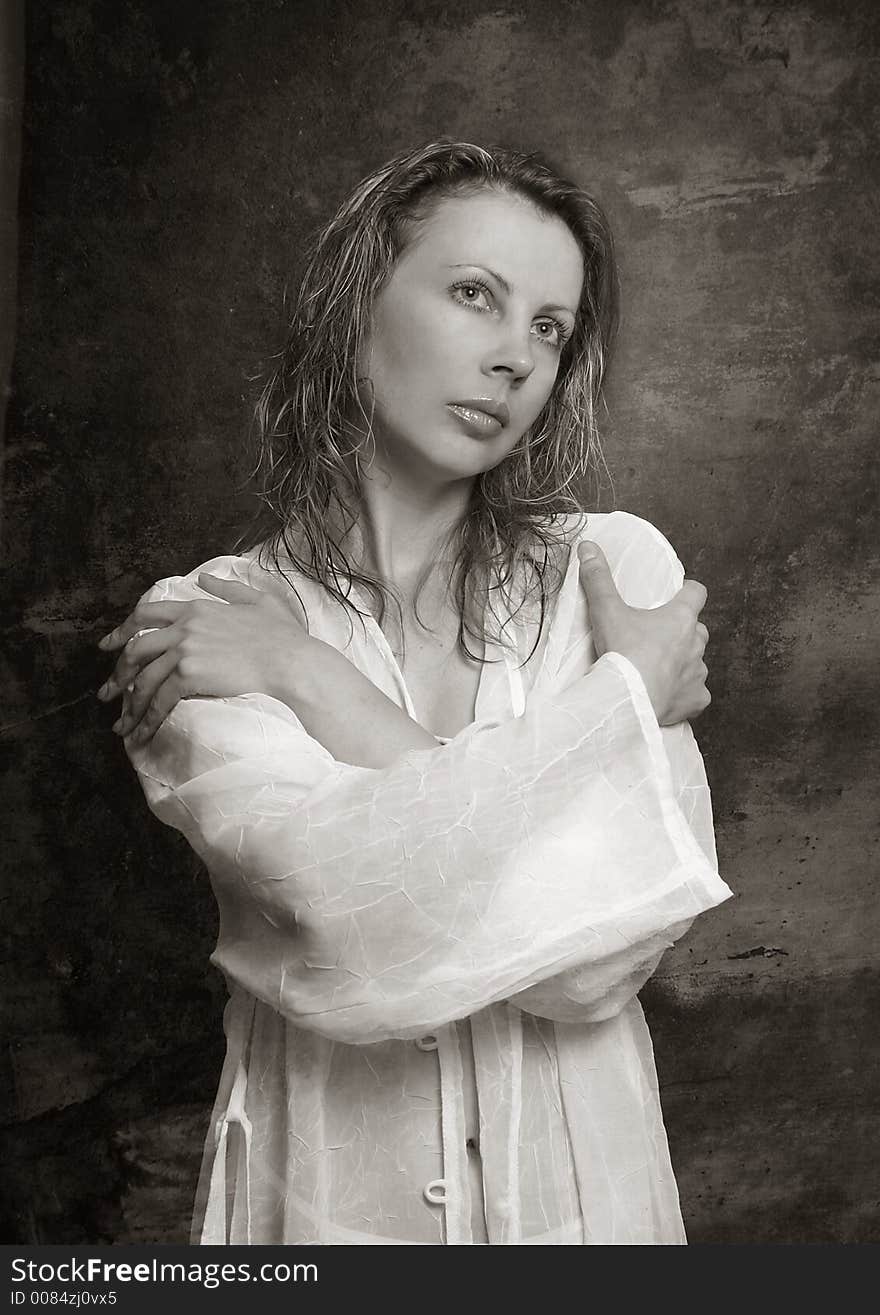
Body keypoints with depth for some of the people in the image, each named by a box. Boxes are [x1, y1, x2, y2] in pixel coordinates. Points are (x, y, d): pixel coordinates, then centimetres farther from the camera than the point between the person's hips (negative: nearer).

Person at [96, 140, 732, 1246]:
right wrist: (626, 695, -19)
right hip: (327, 1191, -1)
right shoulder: (198, 629, -12)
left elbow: (596, 960, -21)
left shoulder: (617, 565, -10)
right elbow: (373, 944, -26)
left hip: (579, 1181, 1)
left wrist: (307, 677, -20)